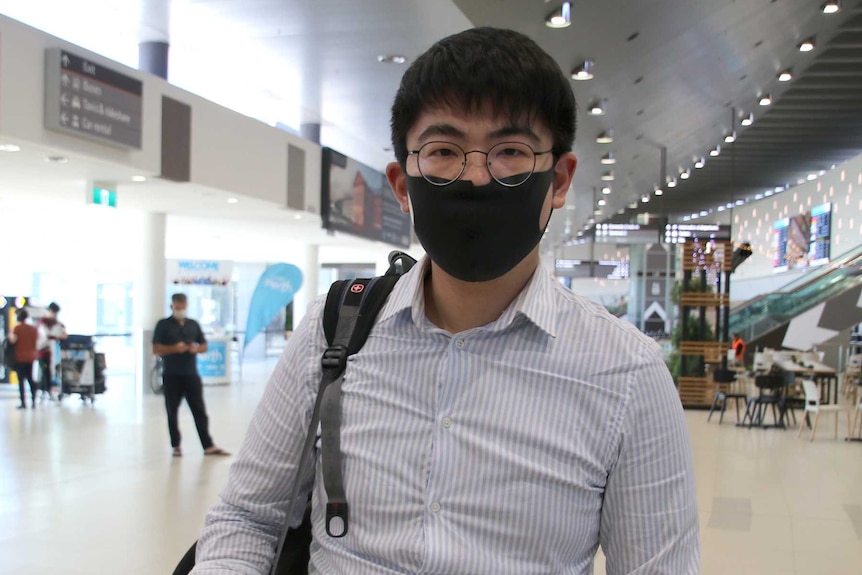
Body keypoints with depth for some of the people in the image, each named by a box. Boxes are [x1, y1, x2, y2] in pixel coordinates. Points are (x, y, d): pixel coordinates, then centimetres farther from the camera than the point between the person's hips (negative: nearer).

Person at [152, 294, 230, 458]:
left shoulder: (194, 324, 12)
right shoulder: (163, 325, 1)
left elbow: (204, 346, 15)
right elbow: (156, 349, -5)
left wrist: (196, 349, -7)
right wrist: (174, 348, -19)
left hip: (191, 374, 3)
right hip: (171, 376, -2)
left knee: (199, 410, 1)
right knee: (172, 411, 4)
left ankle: (208, 445, 2)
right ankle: (176, 446, 14)